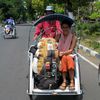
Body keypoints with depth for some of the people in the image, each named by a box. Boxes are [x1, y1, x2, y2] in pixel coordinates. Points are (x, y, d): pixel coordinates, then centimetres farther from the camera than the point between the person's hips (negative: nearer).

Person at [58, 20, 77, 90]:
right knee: (64, 58, -35)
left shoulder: (73, 37, 0)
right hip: (60, 57, 1)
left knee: (68, 58, -36)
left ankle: (72, 81, -33)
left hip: (69, 55, 0)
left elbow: (71, 50, -6)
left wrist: (63, 53, -22)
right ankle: (64, 81, -33)